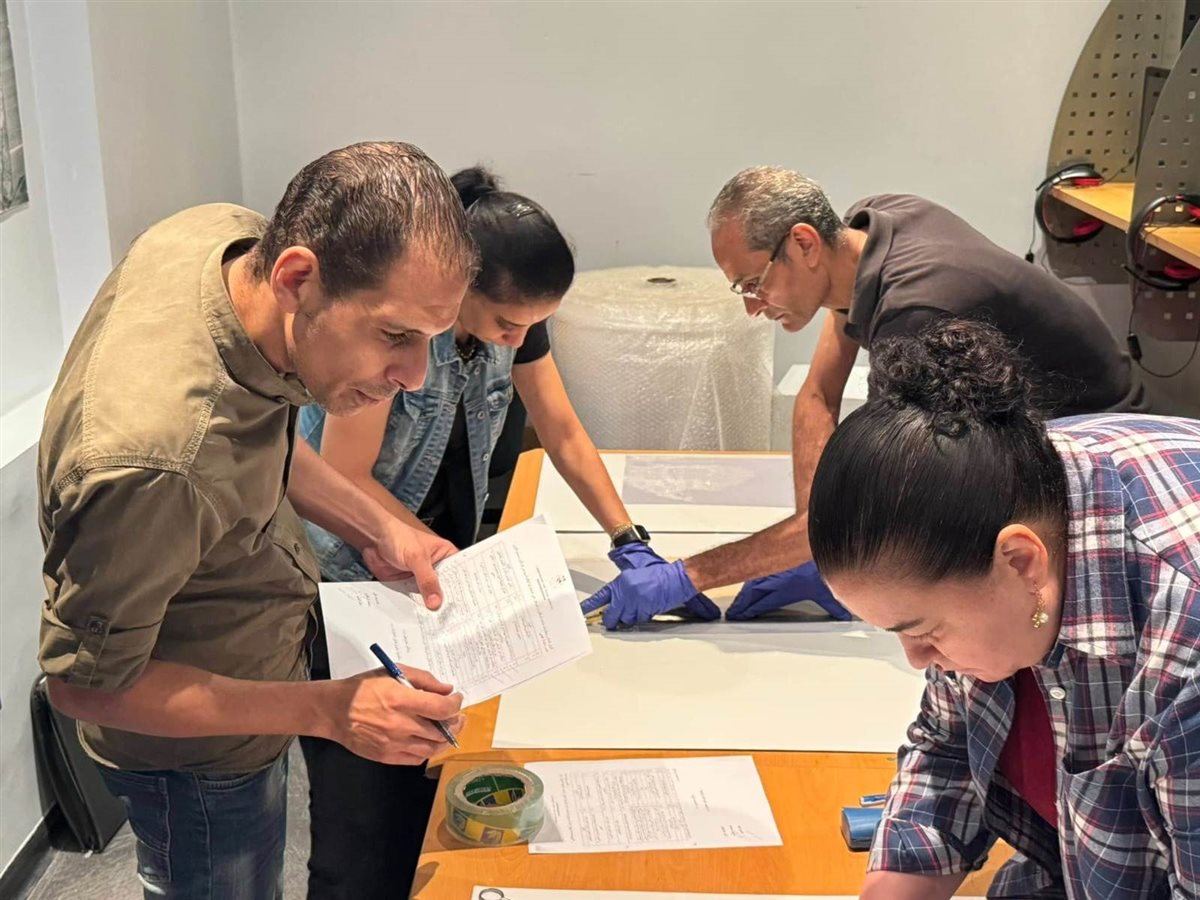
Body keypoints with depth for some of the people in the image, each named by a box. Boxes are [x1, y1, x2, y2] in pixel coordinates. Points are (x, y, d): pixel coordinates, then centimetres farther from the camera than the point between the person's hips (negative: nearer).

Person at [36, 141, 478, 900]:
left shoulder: (227, 234, -19)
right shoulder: (156, 460, -44)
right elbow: (85, 684, -27)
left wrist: (376, 528, -9)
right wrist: (326, 710, -30)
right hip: (199, 750, -8)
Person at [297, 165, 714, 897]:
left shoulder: (514, 316, -6)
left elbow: (565, 435, 3)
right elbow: (344, 480, -22)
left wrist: (633, 546, -4)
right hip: (345, 576, -6)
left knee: (429, 774, 8)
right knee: (364, 808, -3)